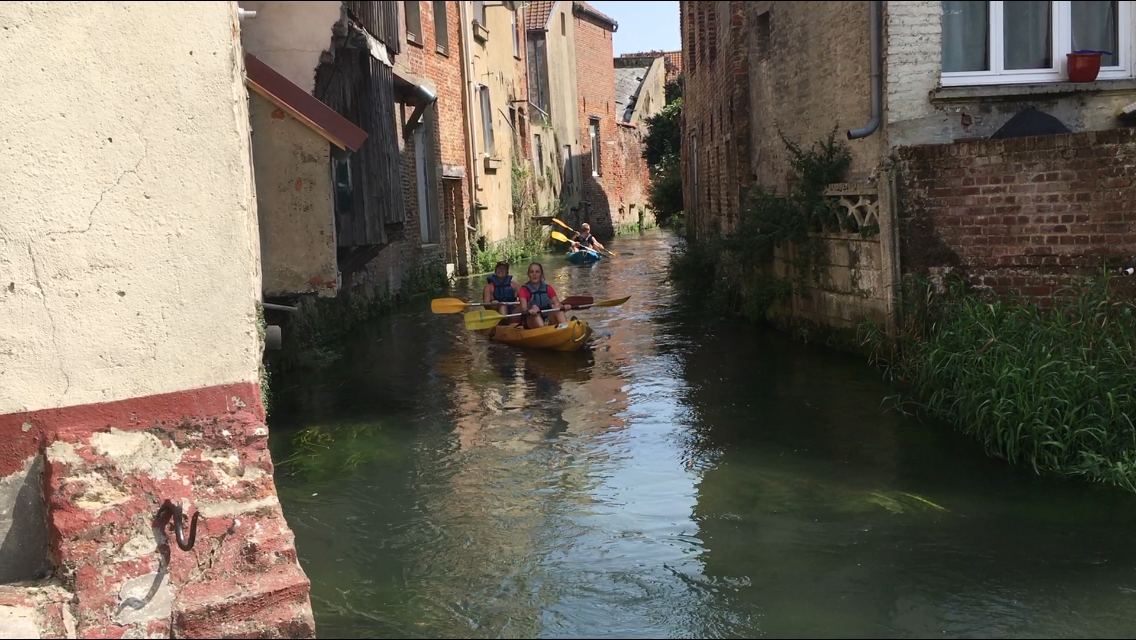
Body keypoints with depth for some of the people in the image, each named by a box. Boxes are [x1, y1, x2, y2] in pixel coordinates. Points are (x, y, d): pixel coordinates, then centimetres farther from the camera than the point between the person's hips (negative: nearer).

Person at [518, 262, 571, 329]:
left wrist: (563, 307, -28)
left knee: (556, 307, -20)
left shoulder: (548, 288, 11)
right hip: (532, 321, -3)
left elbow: (557, 303, -4)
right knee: (534, 307, -29)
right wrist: (528, 311, -41)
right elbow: (523, 307, -16)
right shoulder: (525, 290, 2)